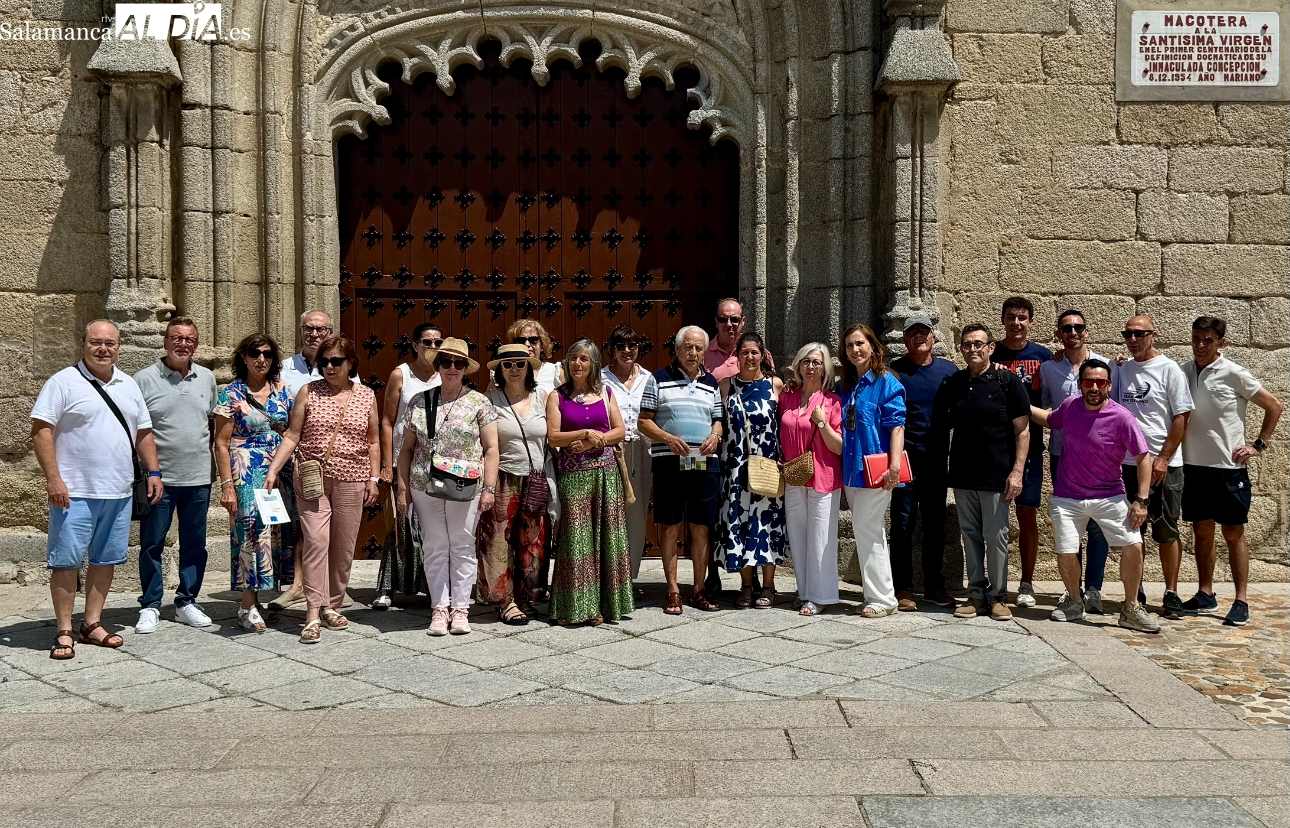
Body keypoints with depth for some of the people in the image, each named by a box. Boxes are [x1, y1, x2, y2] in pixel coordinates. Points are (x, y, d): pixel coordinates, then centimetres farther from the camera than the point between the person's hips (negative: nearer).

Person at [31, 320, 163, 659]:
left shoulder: (128, 385, 14)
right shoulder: (64, 382, -5)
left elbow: (143, 432, 19)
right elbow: (41, 430, -10)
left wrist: (153, 472, 10)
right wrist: (53, 478, -17)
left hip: (119, 492, 6)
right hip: (74, 492, -6)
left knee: (106, 559, 11)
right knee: (66, 561, -2)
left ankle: (92, 624, 21)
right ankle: (64, 632, 6)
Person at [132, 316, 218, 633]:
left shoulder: (207, 378, 9)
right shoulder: (145, 379, -3)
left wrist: (212, 458, 12)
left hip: (198, 478, 4)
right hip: (159, 477, -3)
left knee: (195, 545, 10)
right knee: (152, 544, 4)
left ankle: (187, 602, 22)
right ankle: (150, 606, 15)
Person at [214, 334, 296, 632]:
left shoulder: (281, 389, 9)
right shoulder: (231, 393, -3)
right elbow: (222, 443, -4)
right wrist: (227, 484, -11)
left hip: (280, 470, 4)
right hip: (247, 474, -4)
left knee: (279, 530, 3)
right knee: (251, 531, -8)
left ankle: (267, 593, 16)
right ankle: (248, 606, 0)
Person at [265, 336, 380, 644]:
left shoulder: (367, 396, 7)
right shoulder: (309, 392, 3)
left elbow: (373, 442, 11)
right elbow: (292, 436, 2)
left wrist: (374, 479, 5)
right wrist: (272, 470, -6)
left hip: (351, 481, 2)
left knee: (344, 546, 5)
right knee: (315, 541, -11)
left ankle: (331, 606, 19)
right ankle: (313, 612, -10)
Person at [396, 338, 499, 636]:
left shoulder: (479, 402, 2)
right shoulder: (419, 402, 8)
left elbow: (491, 448, 0)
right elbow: (407, 448, 12)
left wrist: (489, 488, -6)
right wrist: (403, 487, 6)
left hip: (466, 488, -2)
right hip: (425, 487, 2)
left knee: (463, 547, 4)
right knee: (434, 547, 5)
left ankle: (460, 608, 13)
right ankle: (440, 608, 13)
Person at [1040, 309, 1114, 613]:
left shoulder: (1107, 366, 3)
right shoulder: (1048, 369, 7)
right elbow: (1041, 408, 18)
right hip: (1061, 453, 2)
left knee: (1097, 523, -5)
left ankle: (1093, 589, 1)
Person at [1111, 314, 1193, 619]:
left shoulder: (1168, 369, -5)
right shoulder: (1121, 370, 9)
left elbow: (1182, 418, -8)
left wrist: (1163, 459, -13)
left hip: (1163, 465, -5)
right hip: (1128, 463, 5)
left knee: (1166, 532, 1)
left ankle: (1171, 594, 10)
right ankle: (1135, 592, 20)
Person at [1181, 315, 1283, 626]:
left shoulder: (1233, 374, -7)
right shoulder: (1182, 373, 4)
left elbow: (1274, 406, -1)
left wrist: (1258, 445, -4)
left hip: (1228, 467, -4)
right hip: (1193, 466, 4)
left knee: (1233, 534, 1)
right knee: (1202, 531, 12)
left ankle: (1241, 601, 7)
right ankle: (1205, 595, 22)